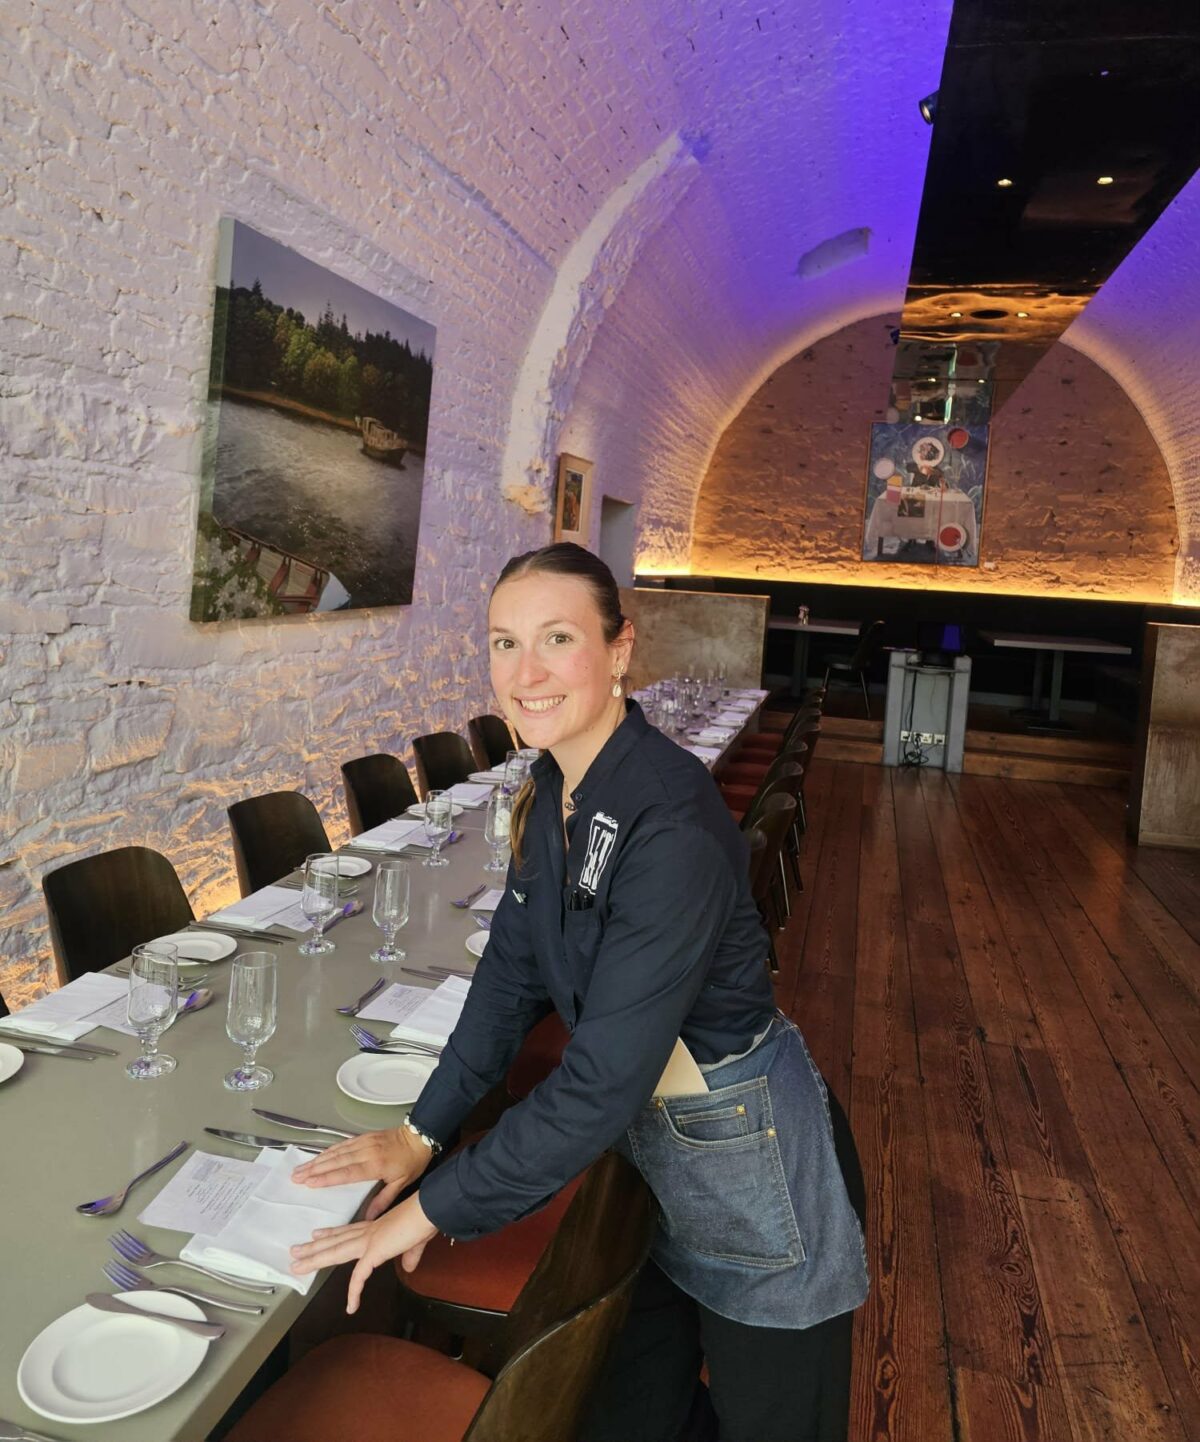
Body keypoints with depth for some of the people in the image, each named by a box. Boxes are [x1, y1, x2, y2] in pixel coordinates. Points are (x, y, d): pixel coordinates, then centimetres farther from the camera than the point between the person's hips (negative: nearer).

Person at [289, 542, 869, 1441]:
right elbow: (514, 973, 3)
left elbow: (604, 1081, -30)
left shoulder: (671, 826, -32)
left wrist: (433, 1208, -21)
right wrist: (422, 1131, 0)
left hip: (751, 1160, -7)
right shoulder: (554, 789, -5)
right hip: (653, 1136, 7)